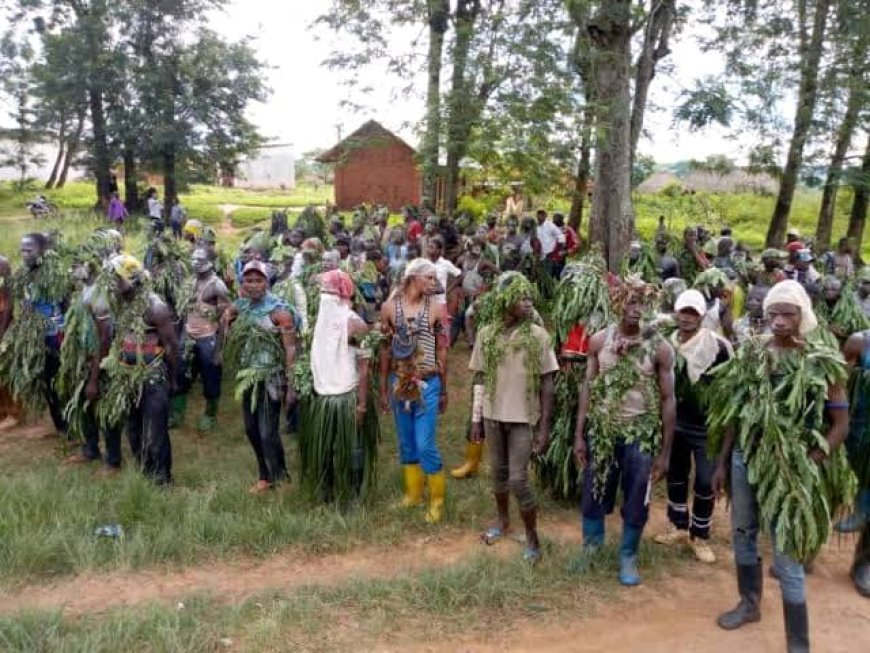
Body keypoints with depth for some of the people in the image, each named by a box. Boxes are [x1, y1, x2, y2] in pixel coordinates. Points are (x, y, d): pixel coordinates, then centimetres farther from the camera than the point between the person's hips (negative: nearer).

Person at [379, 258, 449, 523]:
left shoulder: (437, 308, -5)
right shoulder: (390, 307, -2)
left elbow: (442, 351, 1)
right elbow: (385, 350, 4)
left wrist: (444, 391, 5)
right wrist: (383, 389, 6)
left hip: (427, 384, -2)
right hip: (399, 384, 2)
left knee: (425, 445, -4)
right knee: (406, 444, 14)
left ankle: (437, 499, 13)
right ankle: (413, 492, 32)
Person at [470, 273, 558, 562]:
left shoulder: (538, 336, -10)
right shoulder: (486, 334, -3)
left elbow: (547, 384, -7)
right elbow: (479, 379, 5)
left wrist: (544, 427, -9)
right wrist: (476, 419, 4)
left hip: (523, 419, -3)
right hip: (493, 416, 3)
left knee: (518, 479, -3)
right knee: (498, 472, 17)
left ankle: (532, 537, 15)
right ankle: (503, 520, 40)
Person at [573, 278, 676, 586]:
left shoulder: (659, 347, -9)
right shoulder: (599, 341, -3)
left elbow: (668, 399, -5)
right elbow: (588, 388, 2)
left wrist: (665, 451, -6)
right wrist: (579, 435, -2)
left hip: (641, 433, -2)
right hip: (601, 430, 2)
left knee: (636, 500, 9)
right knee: (593, 491, 13)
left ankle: (628, 557, 30)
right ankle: (591, 543, 38)